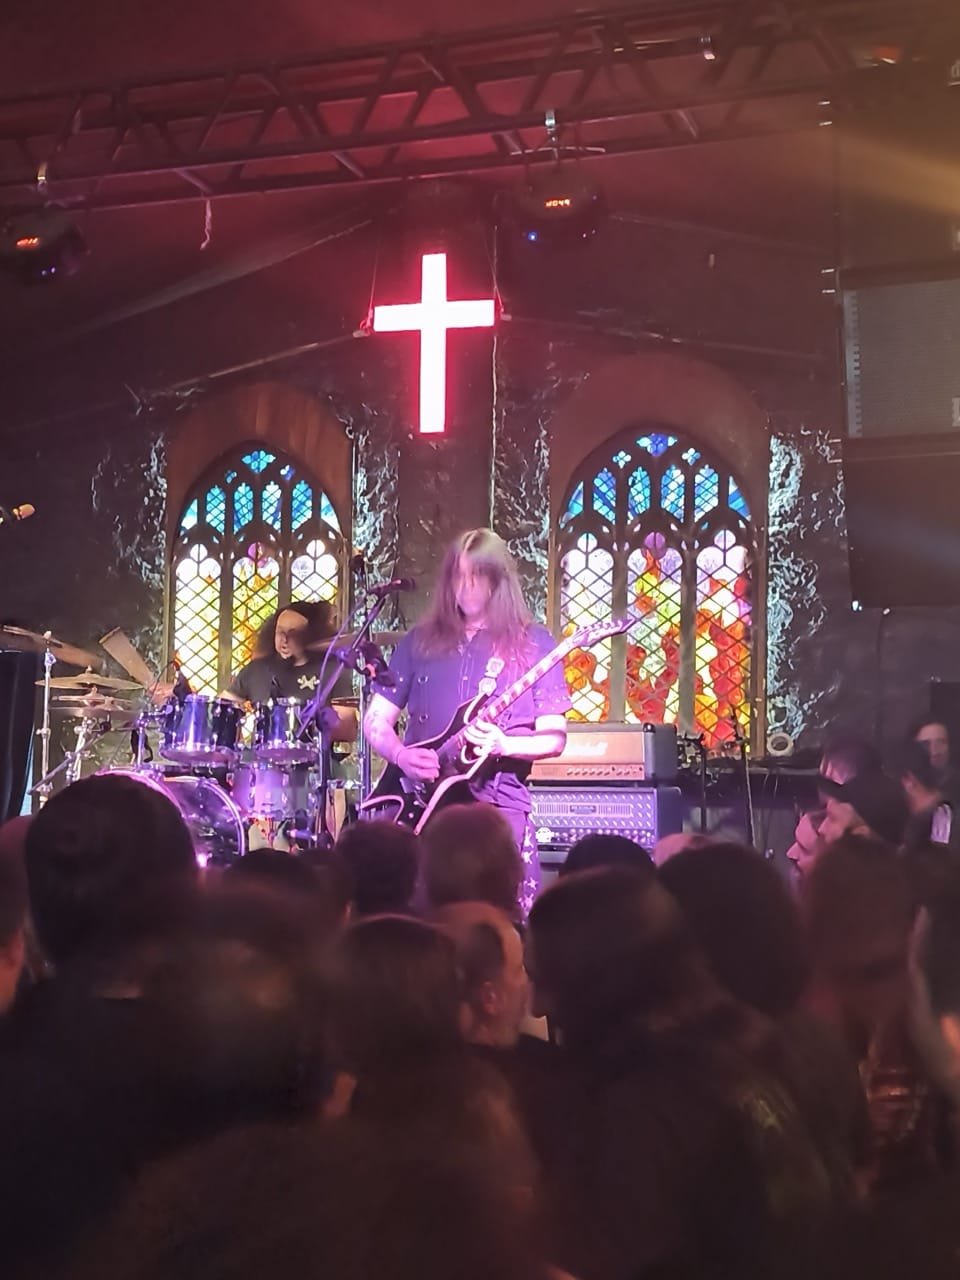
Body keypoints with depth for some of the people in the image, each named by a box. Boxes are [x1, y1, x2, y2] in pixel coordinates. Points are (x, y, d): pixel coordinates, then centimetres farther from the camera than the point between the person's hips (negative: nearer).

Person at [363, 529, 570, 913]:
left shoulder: (532, 644, 3)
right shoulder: (421, 641, 9)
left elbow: (554, 737, 0)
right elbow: (376, 721, 11)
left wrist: (503, 745, -18)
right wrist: (401, 755, -9)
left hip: (499, 806, -2)